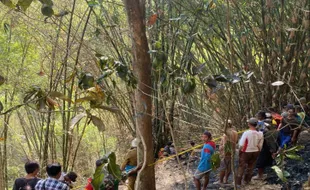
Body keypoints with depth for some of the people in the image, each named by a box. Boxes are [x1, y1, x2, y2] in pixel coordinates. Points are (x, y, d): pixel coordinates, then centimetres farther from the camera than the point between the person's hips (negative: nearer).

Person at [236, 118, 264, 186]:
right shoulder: (260, 134, -12)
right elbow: (260, 146, -2)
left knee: (241, 167, 10)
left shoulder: (246, 133, -24)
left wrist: (240, 152, -2)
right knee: (251, 167, 21)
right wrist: (257, 152, 14)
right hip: (255, 152, 4)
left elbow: (241, 145, -19)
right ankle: (247, 180, 34)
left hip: (246, 152, -4)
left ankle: (238, 182, 14)